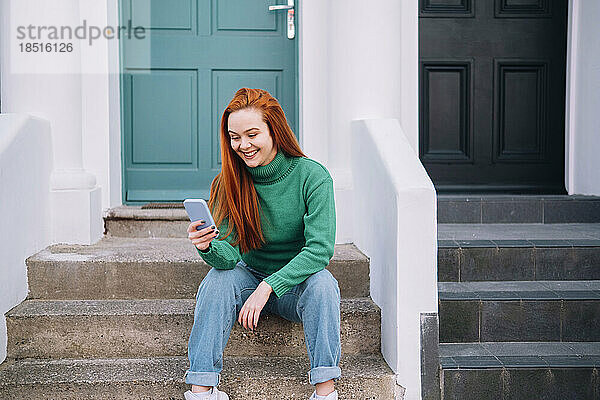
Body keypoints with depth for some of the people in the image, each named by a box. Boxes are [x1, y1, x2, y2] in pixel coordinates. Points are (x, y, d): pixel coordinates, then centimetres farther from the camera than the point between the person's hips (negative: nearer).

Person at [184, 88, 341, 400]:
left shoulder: (312, 176, -17)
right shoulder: (229, 183, -9)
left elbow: (320, 248, -23)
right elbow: (229, 255, -15)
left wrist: (268, 287, -32)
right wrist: (207, 247, -39)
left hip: (295, 284, -2)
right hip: (250, 277, 2)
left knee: (322, 282, -32)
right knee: (219, 277, -27)